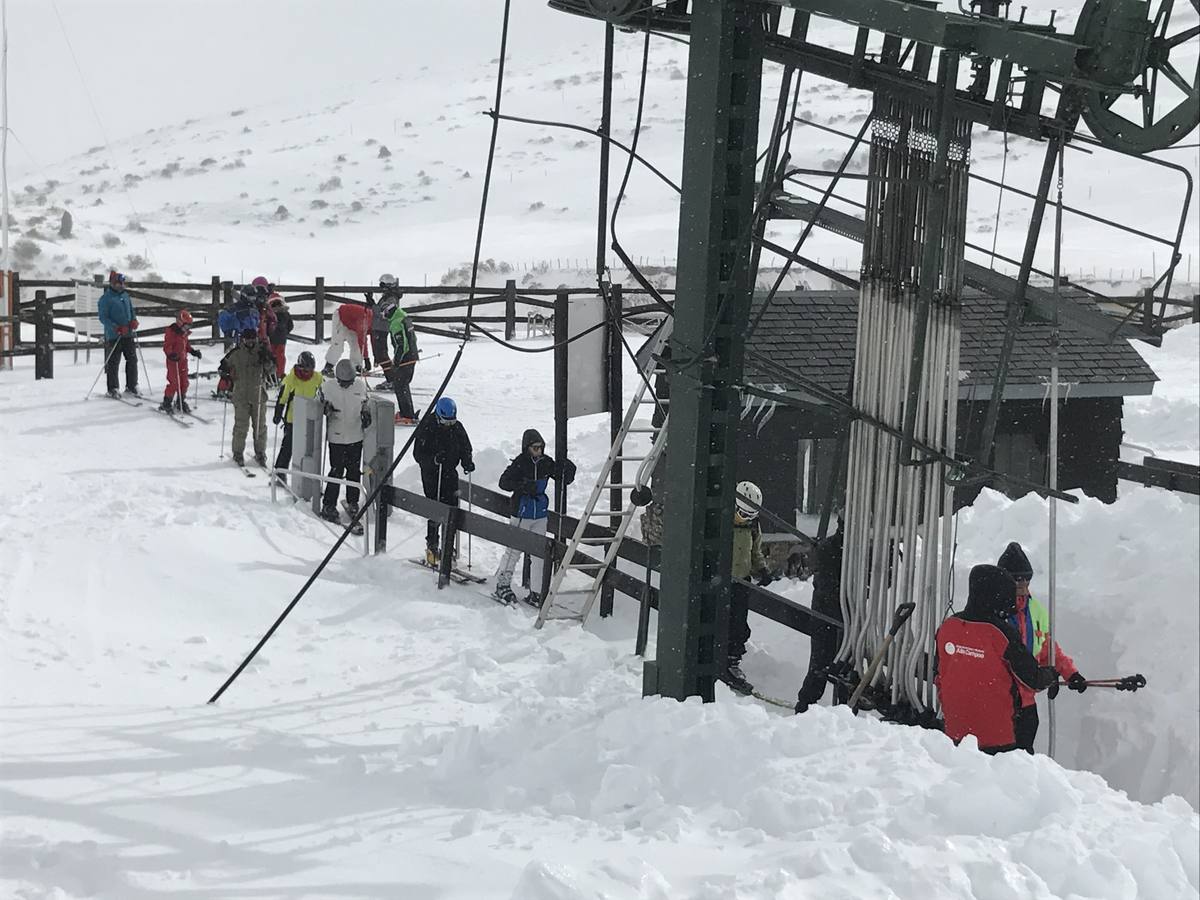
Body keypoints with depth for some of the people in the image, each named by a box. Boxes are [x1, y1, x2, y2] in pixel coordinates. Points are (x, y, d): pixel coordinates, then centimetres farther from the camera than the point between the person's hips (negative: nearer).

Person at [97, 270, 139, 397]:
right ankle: (112, 389, 5)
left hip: (128, 334, 6)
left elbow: (131, 311, 22)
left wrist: (134, 320, 0)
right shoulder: (105, 298, -6)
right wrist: (116, 328, -20)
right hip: (114, 336, -6)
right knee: (113, 363, -2)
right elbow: (103, 317, -11)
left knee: (132, 360, 6)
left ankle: (131, 386, 16)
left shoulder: (125, 295, 14)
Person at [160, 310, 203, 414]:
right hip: (173, 361, -8)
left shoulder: (184, 333, 11)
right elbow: (167, 346, -18)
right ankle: (167, 403, 2)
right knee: (174, 383, -9)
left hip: (183, 359, 8)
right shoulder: (171, 332, -14)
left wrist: (193, 351, 9)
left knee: (184, 382, 9)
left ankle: (181, 402, 23)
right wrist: (171, 354, -34)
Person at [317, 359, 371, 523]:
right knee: (336, 471, -5)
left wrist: (366, 414, -2)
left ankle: (352, 503, 27)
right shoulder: (327, 386, -11)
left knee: (354, 471, 12)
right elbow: (318, 405, 2)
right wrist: (326, 408, -19)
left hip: (356, 436, 3)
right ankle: (328, 506, 5)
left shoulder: (361, 385, -3)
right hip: (336, 437, -3)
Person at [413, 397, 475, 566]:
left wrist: (468, 462, -10)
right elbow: (418, 454, -14)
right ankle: (431, 548, 2)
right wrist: (434, 459, -32)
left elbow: (466, 448, 11)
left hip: (450, 473, 5)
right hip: (431, 474, -5)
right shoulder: (427, 428, -13)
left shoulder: (457, 427, 1)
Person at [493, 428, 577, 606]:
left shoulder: (547, 463, 2)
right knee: (514, 551, 1)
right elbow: (504, 482, -18)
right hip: (520, 513, -5)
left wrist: (568, 470, -10)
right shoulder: (520, 463, -11)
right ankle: (502, 586, 16)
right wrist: (524, 486, -31)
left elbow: (564, 479, 11)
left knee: (539, 554, 5)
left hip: (540, 514, 5)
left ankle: (535, 593, 12)